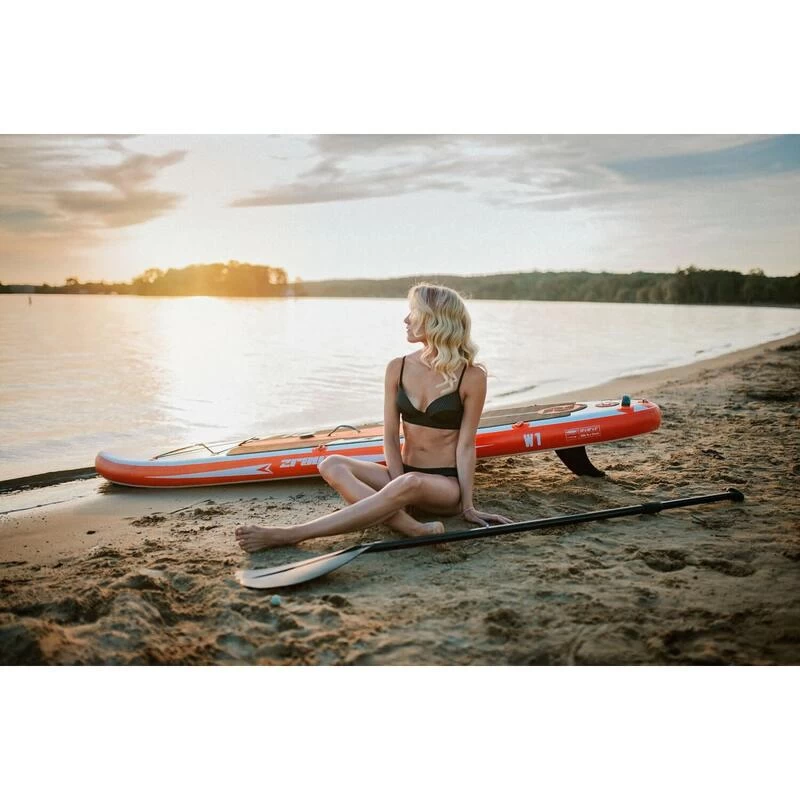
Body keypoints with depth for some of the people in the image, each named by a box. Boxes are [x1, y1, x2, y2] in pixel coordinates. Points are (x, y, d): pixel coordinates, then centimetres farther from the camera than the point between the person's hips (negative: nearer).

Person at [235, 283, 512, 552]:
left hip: (446, 487, -4)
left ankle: (290, 535, -42)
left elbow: (465, 445, -7)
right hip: (403, 476, 5)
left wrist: (467, 507, -10)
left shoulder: (471, 377, -9)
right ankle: (413, 528, -40)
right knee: (333, 465, -20)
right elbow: (391, 436, -1)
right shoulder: (398, 369, 2)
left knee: (411, 483, -40)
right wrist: (399, 495, -13)